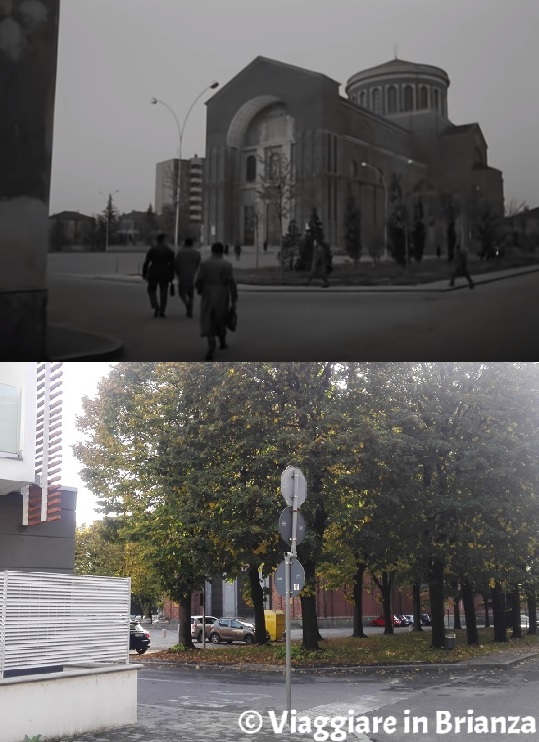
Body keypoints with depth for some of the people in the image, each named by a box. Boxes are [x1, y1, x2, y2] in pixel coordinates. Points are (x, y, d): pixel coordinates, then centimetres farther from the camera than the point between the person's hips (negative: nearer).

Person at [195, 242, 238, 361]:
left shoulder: (204, 263, -4)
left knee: (208, 322, -1)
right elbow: (231, 283, -9)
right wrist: (234, 301, -4)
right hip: (222, 296, 1)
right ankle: (222, 341, 38)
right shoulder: (227, 265, -4)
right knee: (221, 319, 21)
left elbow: (199, 281, -6)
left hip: (208, 295, -1)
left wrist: (199, 290, 15)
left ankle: (211, 346, -19)